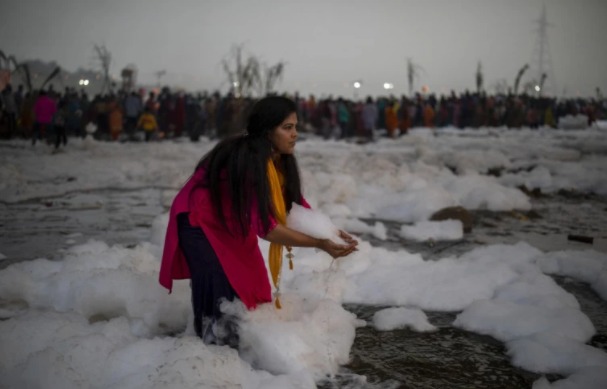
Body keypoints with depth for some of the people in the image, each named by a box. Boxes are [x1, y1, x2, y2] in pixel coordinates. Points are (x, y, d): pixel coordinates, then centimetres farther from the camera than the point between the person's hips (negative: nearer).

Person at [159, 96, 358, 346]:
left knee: (251, 289, 6)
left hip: (232, 225, 9)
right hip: (199, 222, -9)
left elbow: (296, 204, -4)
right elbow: (264, 226, -36)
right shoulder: (248, 160, -34)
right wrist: (319, 244, -36)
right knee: (223, 294, -16)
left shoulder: (279, 159, -8)